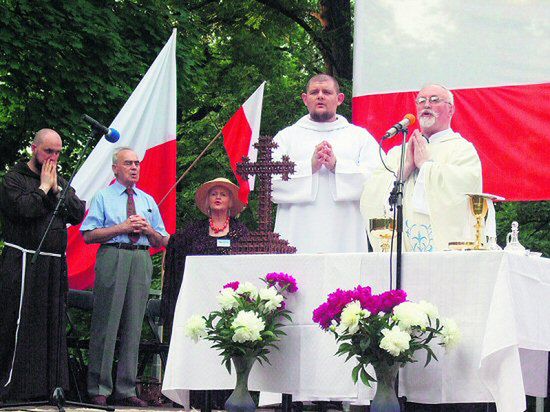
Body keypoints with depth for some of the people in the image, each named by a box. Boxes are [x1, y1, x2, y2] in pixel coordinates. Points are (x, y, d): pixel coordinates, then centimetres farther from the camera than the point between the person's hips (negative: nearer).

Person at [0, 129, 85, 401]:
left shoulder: (60, 182, 18)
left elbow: (78, 213, 6)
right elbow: (24, 209, -19)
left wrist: (57, 189, -2)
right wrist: (44, 187, -6)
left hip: (55, 264, 6)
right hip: (23, 263, -6)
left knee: (52, 325, 7)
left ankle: (49, 385, 11)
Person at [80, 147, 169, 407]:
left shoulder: (148, 201, 21)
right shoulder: (103, 197, 8)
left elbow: (163, 241, 20)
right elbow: (88, 235, -2)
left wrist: (148, 229, -1)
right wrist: (122, 228, -10)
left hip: (142, 261, 4)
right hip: (112, 257, -4)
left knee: (133, 325, 3)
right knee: (106, 324, -7)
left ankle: (126, 390, 7)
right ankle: (99, 389, -4)